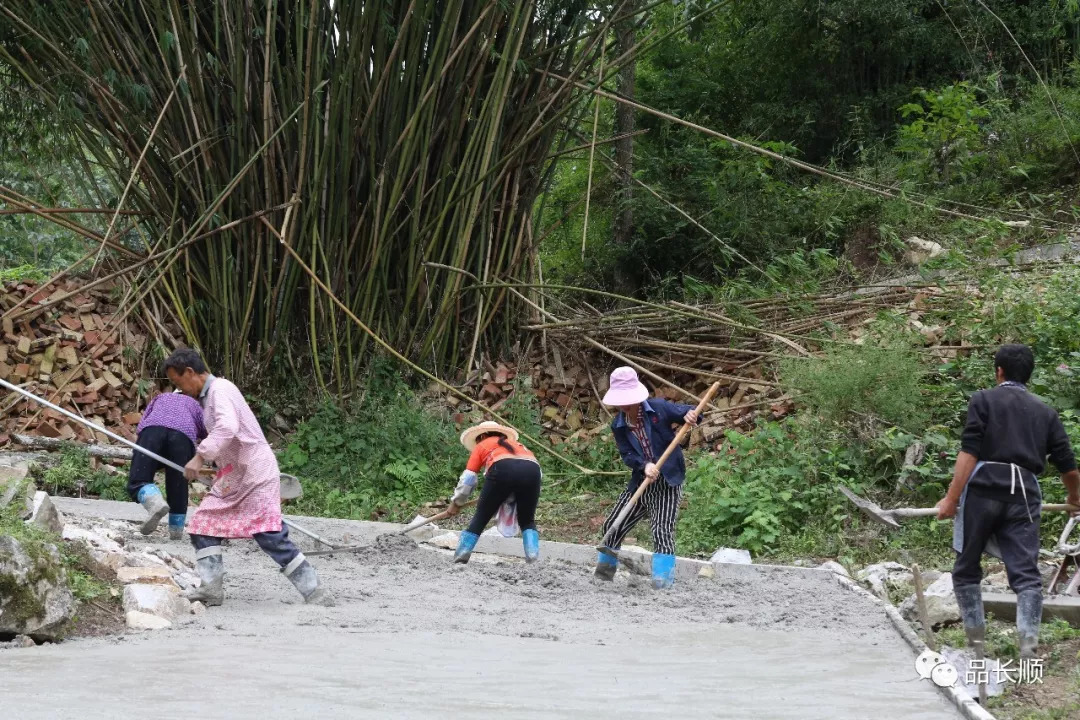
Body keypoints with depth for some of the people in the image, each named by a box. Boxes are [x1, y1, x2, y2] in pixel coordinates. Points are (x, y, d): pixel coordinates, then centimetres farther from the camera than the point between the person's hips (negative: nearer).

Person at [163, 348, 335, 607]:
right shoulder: (206, 397, 19)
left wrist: (200, 456, -32)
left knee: (270, 535, -15)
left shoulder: (220, 389, -13)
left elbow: (227, 427, -30)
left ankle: (313, 591, -12)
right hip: (232, 476, 10)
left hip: (255, 472, -10)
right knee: (203, 524, 4)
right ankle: (211, 588, 4)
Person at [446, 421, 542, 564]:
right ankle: (533, 557, 3)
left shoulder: (481, 446, 31)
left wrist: (456, 502, 39)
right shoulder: (516, 444, 39)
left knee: (481, 517, 13)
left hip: (502, 470, -3)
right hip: (532, 470, 3)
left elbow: (468, 478, 25)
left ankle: (461, 554, 9)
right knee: (527, 521, 19)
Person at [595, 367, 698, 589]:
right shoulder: (618, 426, 1)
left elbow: (684, 412, -6)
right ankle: (605, 570, 28)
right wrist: (644, 466, -26)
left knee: (662, 530, -17)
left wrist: (690, 415, -32)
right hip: (640, 483, 5)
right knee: (612, 526, 8)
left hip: (667, 483, -5)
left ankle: (662, 580, -16)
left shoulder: (658, 408, -11)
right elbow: (627, 455, -6)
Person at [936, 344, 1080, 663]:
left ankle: (976, 640, 9)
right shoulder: (1045, 412, 19)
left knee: (967, 569, 11)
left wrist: (951, 498, -8)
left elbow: (969, 452, -5)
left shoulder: (983, 400, 8)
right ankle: (1028, 641, -18)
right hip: (1025, 494, 3)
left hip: (983, 489, -2)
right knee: (1026, 573, -1)